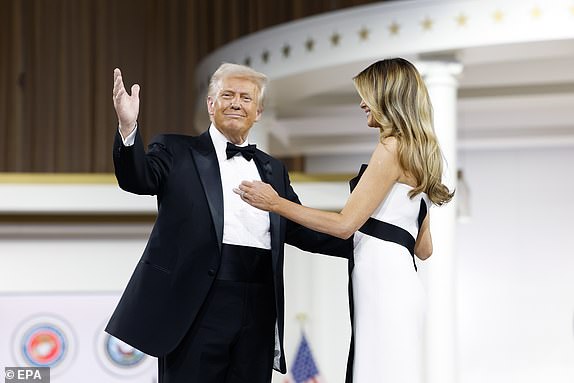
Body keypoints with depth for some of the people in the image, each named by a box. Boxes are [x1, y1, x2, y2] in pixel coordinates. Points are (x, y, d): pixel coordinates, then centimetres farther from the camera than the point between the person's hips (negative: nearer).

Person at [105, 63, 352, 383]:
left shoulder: (273, 169, 20)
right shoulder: (178, 152, 8)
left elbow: (301, 230, 20)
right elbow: (138, 179, -9)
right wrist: (129, 127, -29)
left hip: (259, 309, 4)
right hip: (196, 306, -4)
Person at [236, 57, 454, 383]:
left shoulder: (393, 147, -8)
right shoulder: (417, 152, 20)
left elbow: (345, 225, -12)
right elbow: (424, 248, 21)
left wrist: (276, 203, -6)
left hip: (383, 280, -9)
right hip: (396, 278, 9)